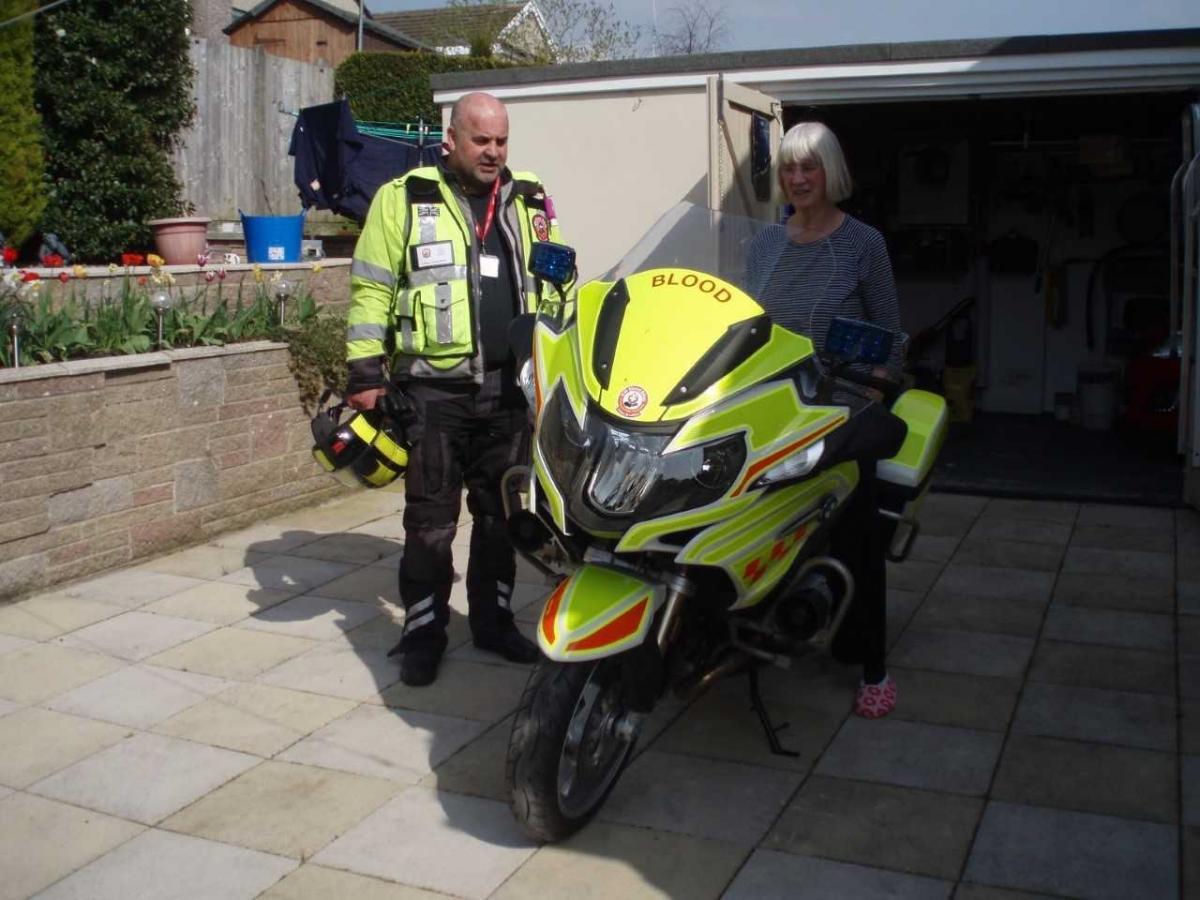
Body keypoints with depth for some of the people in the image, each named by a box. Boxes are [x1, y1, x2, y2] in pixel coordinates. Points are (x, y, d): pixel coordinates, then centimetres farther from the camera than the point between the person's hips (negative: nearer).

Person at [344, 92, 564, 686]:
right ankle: (424, 630, 14)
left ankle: (492, 619, 27)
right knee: (430, 519, 1)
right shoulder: (404, 198, 0)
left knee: (500, 514, 13)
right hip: (435, 387, -4)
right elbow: (371, 289, -1)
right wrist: (365, 374, -6)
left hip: (509, 387, 4)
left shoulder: (530, 203, 12)